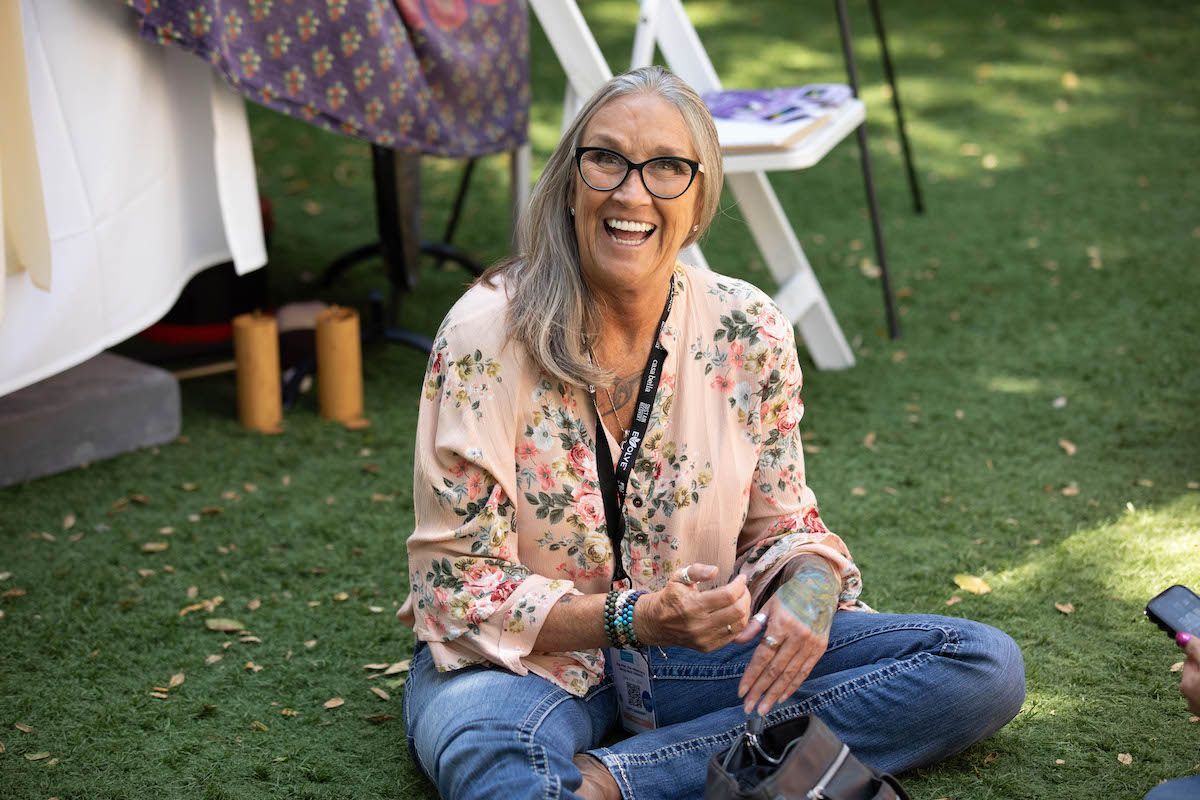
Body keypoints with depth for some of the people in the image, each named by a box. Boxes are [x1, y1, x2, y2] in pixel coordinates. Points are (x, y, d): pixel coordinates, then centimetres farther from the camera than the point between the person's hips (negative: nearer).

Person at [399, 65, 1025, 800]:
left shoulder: (751, 334, -4)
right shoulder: (487, 335, -14)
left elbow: (780, 526, 8)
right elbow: (460, 587, -12)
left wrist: (809, 583, -17)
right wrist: (635, 619, -25)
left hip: (693, 650, 6)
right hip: (528, 658, -5)